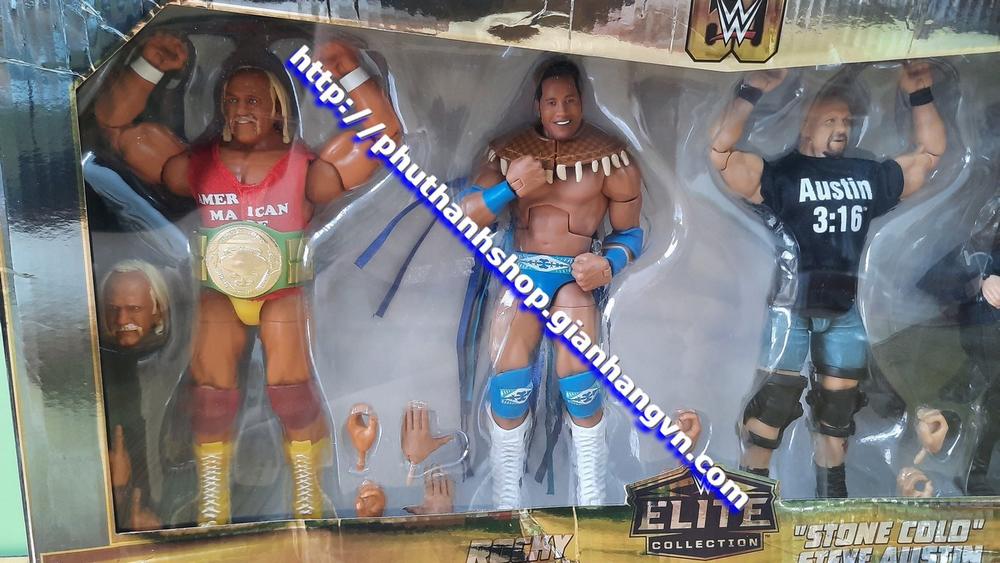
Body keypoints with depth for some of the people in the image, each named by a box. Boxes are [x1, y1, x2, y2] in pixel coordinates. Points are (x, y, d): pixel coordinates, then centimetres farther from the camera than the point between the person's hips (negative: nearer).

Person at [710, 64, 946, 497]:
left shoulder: (869, 176, 10)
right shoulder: (781, 174, -5)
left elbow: (930, 153, 20)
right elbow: (721, 150, -17)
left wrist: (920, 95, 10)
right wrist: (752, 91, -24)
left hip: (844, 312, 5)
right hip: (791, 309, -5)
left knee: (838, 410, 16)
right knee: (772, 404, -1)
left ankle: (832, 495, 33)